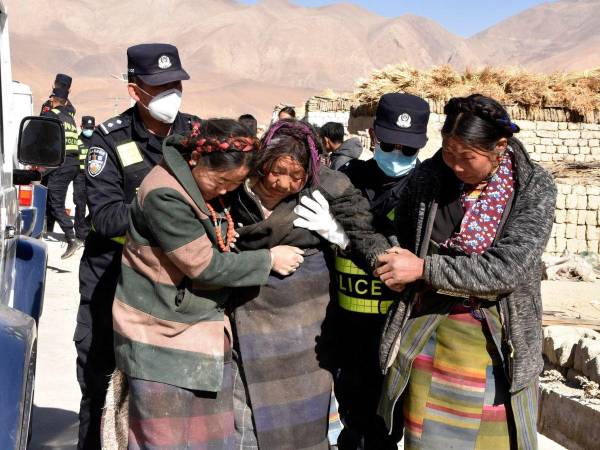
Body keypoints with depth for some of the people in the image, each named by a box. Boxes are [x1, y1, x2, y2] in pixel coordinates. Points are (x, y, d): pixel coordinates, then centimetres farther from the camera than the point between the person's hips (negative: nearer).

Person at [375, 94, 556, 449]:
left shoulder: (534, 188, -11)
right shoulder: (429, 176, -4)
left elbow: (507, 268, -20)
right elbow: (401, 237, 15)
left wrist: (423, 269, -20)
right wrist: (397, 268, -3)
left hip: (496, 338, -2)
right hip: (428, 330, 2)